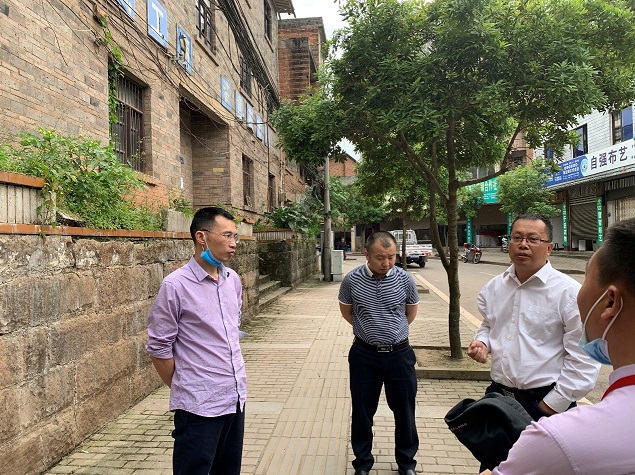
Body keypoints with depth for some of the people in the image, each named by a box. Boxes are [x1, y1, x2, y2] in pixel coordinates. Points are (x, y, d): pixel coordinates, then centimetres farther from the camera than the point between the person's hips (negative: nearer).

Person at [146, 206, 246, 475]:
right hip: (199, 405, -6)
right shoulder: (176, 285, -16)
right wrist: (181, 390, 0)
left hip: (236, 398, 6)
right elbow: (158, 347, -10)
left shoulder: (233, 280, 4)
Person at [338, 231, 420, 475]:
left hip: (399, 353, 1)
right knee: (362, 411, 12)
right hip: (364, 354, 0)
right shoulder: (352, 280, -11)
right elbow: (345, 310, 8)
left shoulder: (405, 279, -9)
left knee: (404, 411, 12)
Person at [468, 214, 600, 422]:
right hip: (497, 395, 5)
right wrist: (482, 342, -1)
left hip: (546, 403, -5)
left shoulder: (569, 292, -13)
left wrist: (552, 406, -12)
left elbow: (583, 361, -13)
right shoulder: (493, 287, 3)